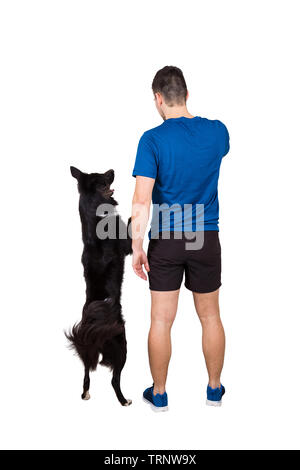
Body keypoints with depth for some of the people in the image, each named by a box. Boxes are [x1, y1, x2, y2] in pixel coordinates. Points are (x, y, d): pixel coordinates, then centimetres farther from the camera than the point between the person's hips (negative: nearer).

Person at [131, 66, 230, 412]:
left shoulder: (153, 139, -11)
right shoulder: (217, 131, -1)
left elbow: (142, 199, -18)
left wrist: (137, 246, -12)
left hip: (166, 241, -2)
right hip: (206, 239, 3)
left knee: (161, 320, 9)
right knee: (210, 317, 16)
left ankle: (159, 394, 23)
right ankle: (214, 389, 31)